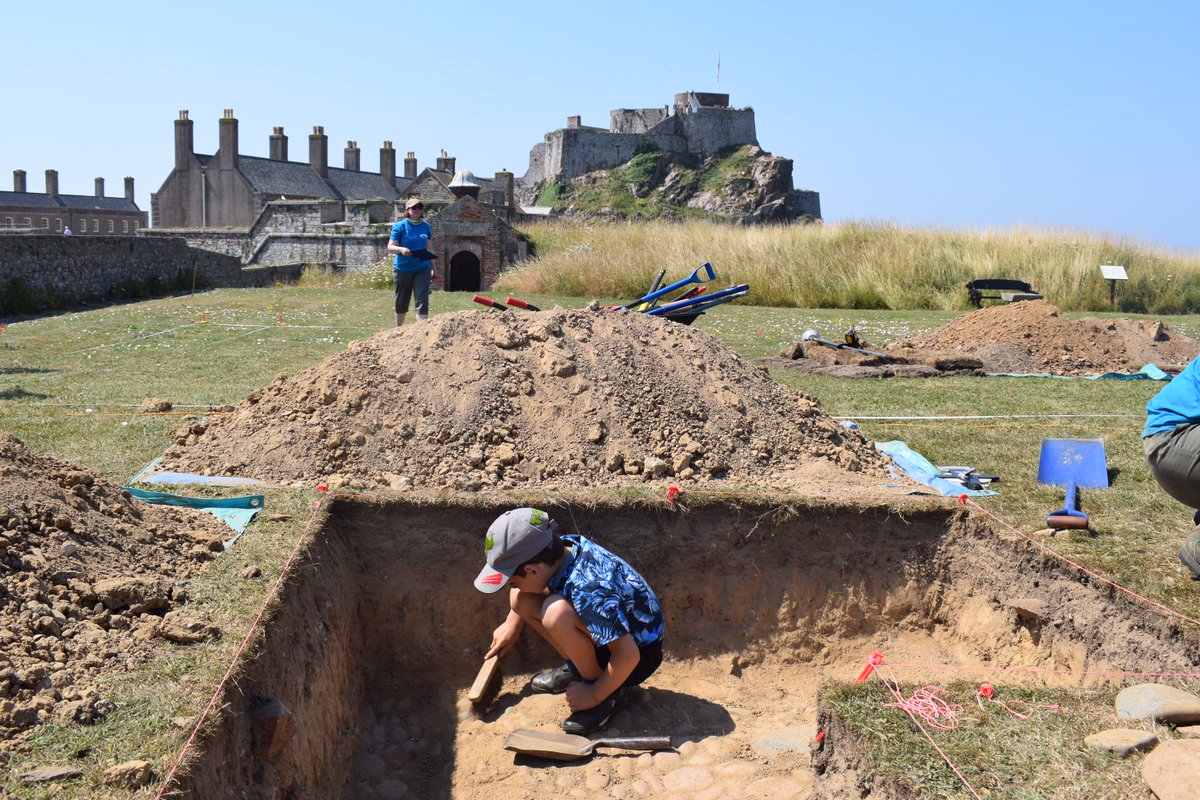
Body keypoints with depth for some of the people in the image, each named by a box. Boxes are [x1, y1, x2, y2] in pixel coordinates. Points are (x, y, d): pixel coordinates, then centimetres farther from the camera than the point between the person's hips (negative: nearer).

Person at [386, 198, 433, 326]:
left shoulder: (425, 226, 5)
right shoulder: (400, 226, -6)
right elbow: (390, 247, -8)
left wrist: (431, 268, 11)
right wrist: (401, 249, -29)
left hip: (422, 269, 2)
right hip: (403, 269, -2)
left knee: (422, 301, -11)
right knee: (401, 302, 12)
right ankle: (398, 329, 31)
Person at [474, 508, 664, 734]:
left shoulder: (588, 589, -36)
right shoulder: (564, 547, -13)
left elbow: (628, 656, -33)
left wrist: (594, 695, -19)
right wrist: (512, 623, 16)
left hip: (641, 653, -8)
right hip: (614, 630, 8)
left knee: (556, 612, -33)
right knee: (520, 598, -3)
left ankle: (601, 687, -11)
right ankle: (578, 668, 11)